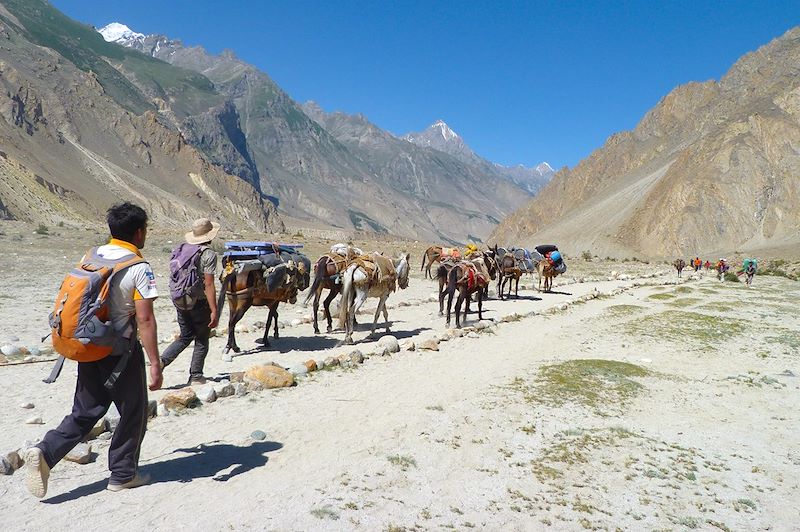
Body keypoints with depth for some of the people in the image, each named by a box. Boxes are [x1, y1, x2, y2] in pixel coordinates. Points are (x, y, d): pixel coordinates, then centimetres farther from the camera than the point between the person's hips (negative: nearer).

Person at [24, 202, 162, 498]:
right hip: (120, 352, -6)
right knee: (134, 413, 11)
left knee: (85, 411, 18)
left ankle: (45, 452, 1)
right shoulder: (139, 269, -16)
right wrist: (155, 364, -17)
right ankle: (122, 475, 20)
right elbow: (144, 320, -20)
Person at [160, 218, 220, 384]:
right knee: (201, 341, 11)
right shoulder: (208, 254, -14)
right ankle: (196, 376, 18)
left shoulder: (180, 250, 6)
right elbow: (209, 285, -19)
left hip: (180, 302, 6)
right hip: (199, 303, -6)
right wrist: (214, 311, -17)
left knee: (185, 336, 22)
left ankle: (162, 361, 5)